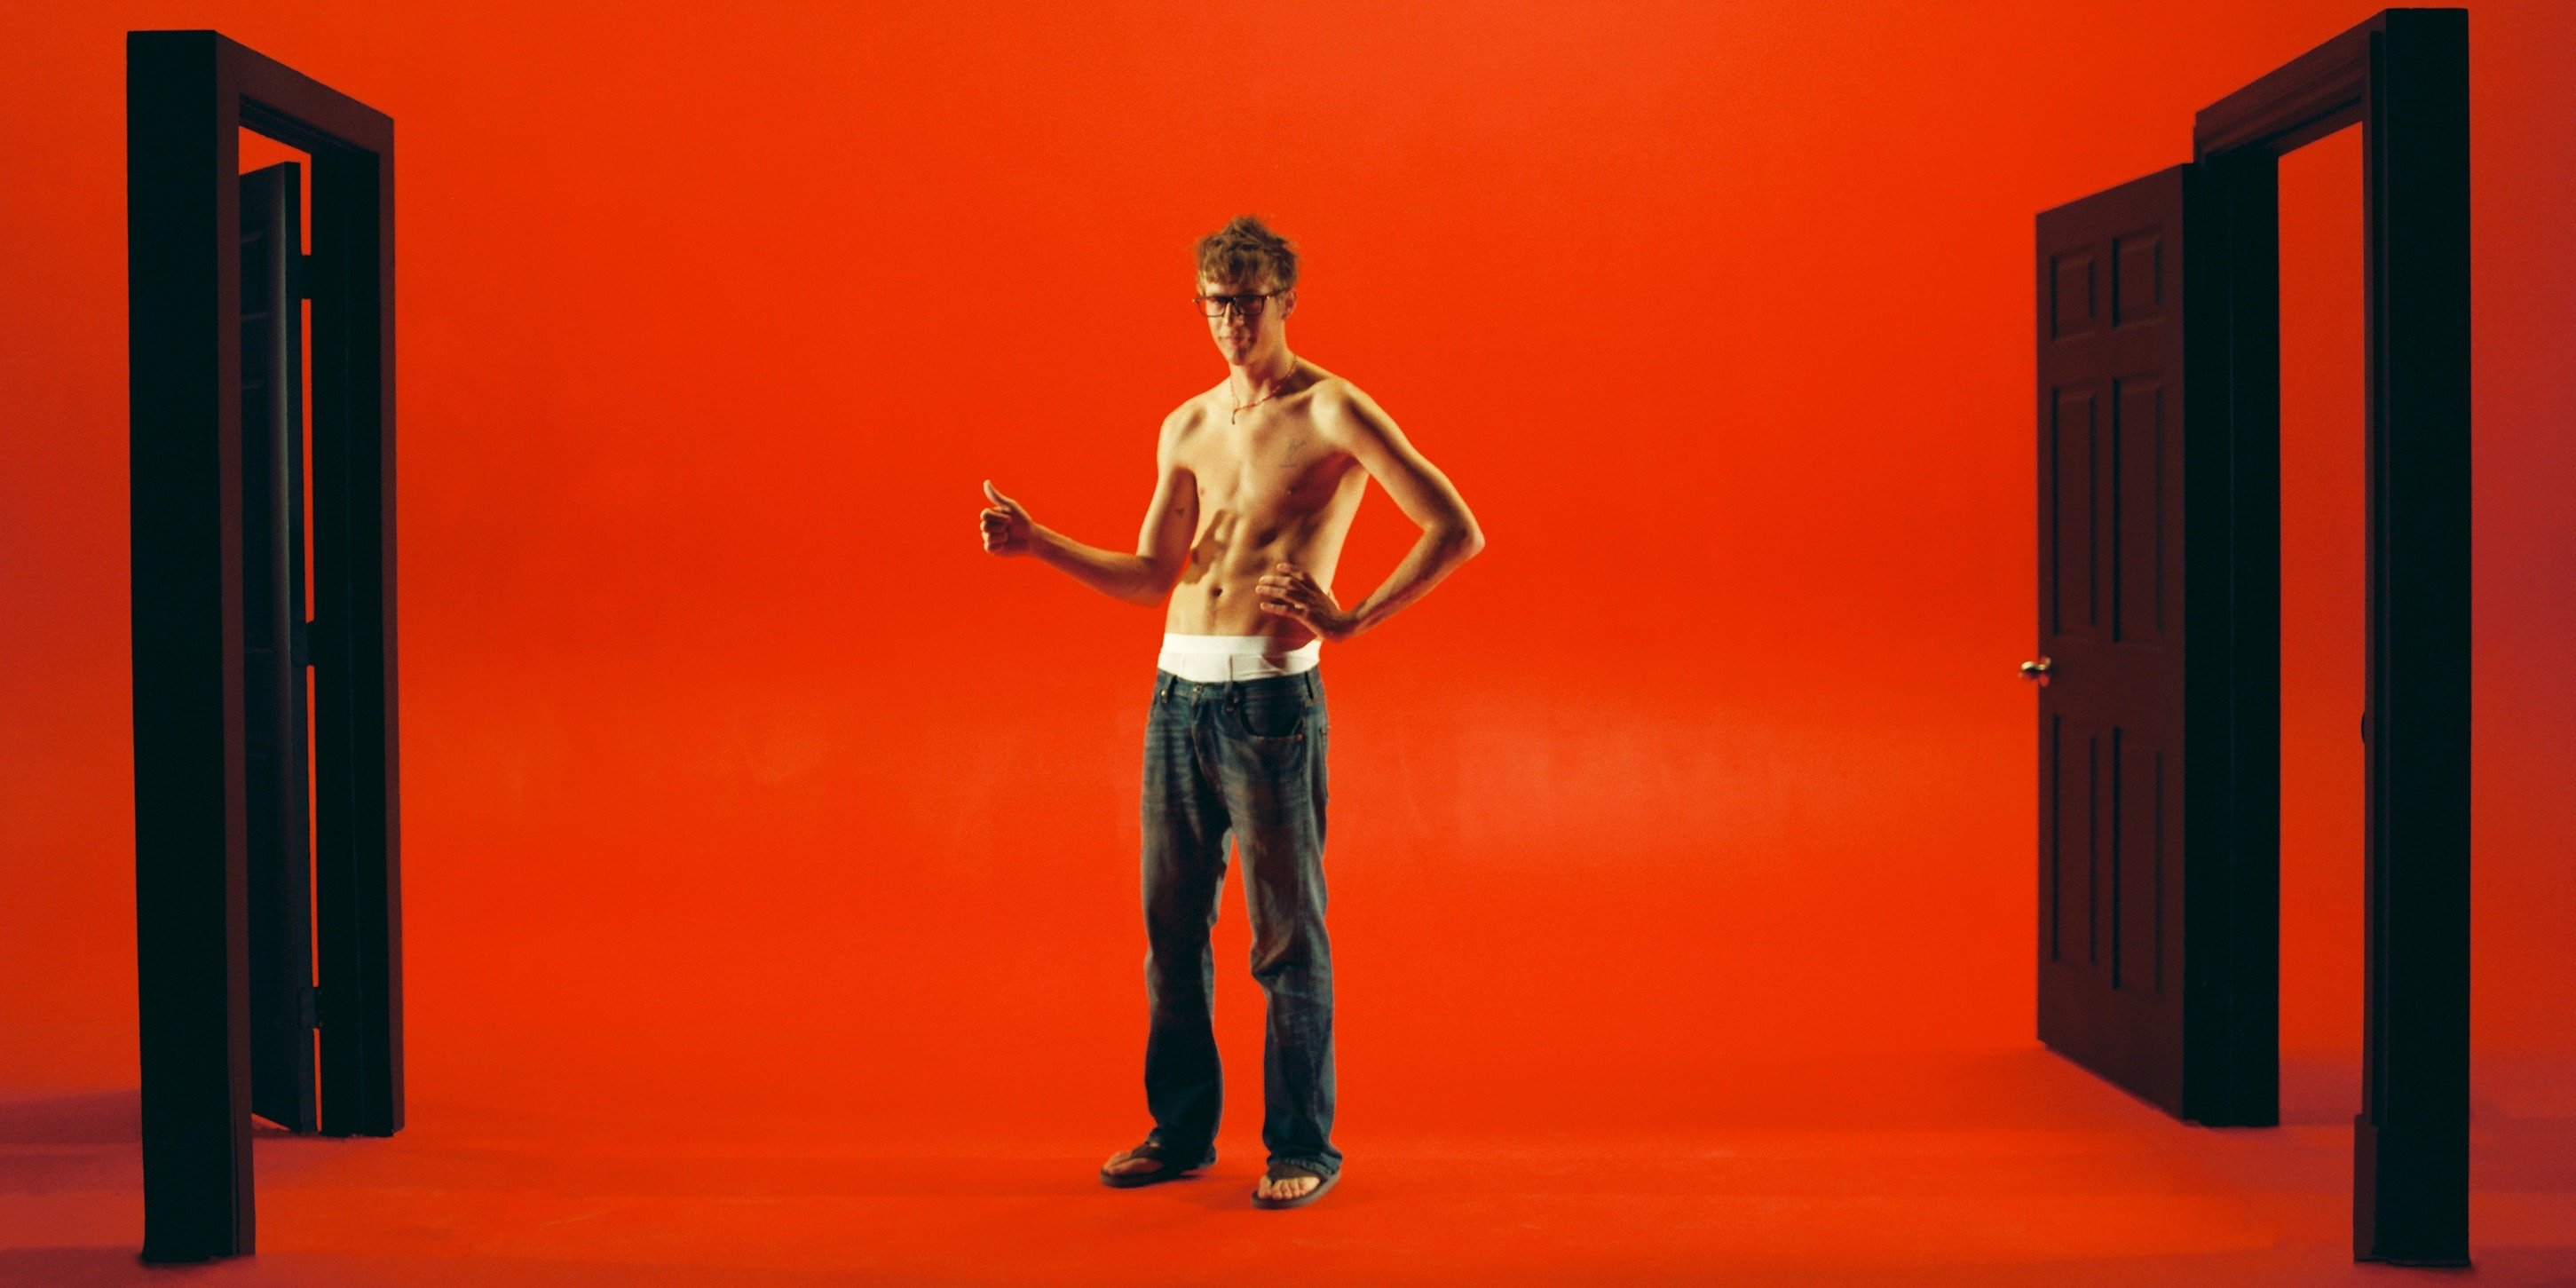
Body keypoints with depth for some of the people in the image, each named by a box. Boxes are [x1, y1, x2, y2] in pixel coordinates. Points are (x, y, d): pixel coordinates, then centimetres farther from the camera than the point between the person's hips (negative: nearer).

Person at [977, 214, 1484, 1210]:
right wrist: (1038, 544, 7)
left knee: (1286, 932, -1)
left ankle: (1302, 1145, 9)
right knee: (1171, 923, 10)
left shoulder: (1331, 412, -5)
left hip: (1270, 696, -6)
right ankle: (1180, 1130, 22)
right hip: (1178, 689, 6)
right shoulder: (1188, 427, 15)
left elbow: (1458, 531, -10)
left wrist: (1354, 620, -15)